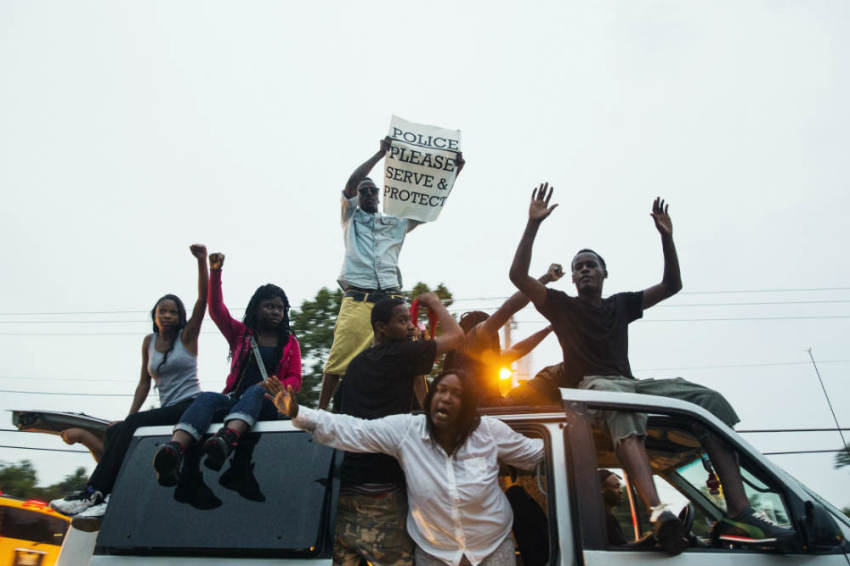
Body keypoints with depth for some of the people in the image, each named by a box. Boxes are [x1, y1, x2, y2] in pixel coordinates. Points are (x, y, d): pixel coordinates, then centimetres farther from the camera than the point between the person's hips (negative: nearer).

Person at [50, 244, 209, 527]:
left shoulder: (186, 336, 1)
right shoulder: (149, 341, 14)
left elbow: (203, 299, -12)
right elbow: (145, 382, 17)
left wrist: (202, 261, -22)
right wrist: (129, 416, 5)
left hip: (189, 406, -6)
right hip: (165, 410, 6)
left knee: (130, 428, -25)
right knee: (117, 431, -20)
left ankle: (94, 493, -25)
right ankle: (105, 499, -30)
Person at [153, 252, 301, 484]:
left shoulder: (290, 342, 16)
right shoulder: (240, 333, 19)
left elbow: (295, 379, 8)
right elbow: (216, 309, 5)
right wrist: (215, 272, -7)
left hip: (267, 405, -1)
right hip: (234, 399, 2)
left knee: (256, 391, -36)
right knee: (207, 397, -30)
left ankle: (225, 439, -66)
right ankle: (173, 449, -58)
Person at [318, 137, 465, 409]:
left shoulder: (396, 223, 27)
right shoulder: (351, 218, 21)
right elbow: (350, 183, 4)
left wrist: (455, 171, 16)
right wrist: (381, 153, 1)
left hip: (391, 300, 3)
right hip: (357, 300, -2)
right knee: (339, 358, -9)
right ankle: (321, 410, 2)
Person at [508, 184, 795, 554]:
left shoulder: (620, 305, 26)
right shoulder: (562, 306, 13)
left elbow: (672, 286, 28)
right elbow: (518, 275, 2)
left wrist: (666, 237, 17)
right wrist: (533, 224, -4)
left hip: (630, 382, 5)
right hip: (591, 384, -5)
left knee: (710, 399, -18)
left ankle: (739, 512, -27)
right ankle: (657, 511, -61)